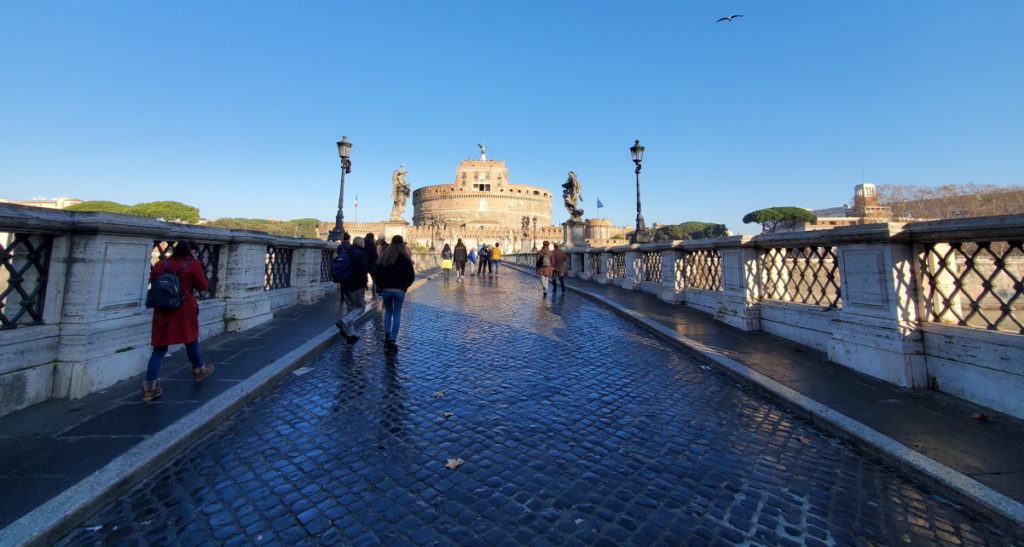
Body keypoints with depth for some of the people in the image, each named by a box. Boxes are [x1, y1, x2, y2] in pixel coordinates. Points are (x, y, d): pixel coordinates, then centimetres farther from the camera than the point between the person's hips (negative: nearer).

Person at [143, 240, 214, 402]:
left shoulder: (161, 264, 5)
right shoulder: (193, 264, -8)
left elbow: (153, 280, 5)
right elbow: (202, 286, -4)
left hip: (163, 311, 4)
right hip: (184, 311, -4)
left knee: (159, 348, 6)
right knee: (191, 340, 17)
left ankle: (150, 386, 1)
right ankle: (198, 370, 36)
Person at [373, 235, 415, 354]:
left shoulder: (384, 256, 3)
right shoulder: (405, 257, -3)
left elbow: (377, 273, 0)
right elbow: (411, 275, -4)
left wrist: (381, 288, 8)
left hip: (386, 289, 2)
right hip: (399, 290, -2)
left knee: (388, 312, 19)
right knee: (397, 314, 4)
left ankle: (387, 337, 14)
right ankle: (393, 340, 1)